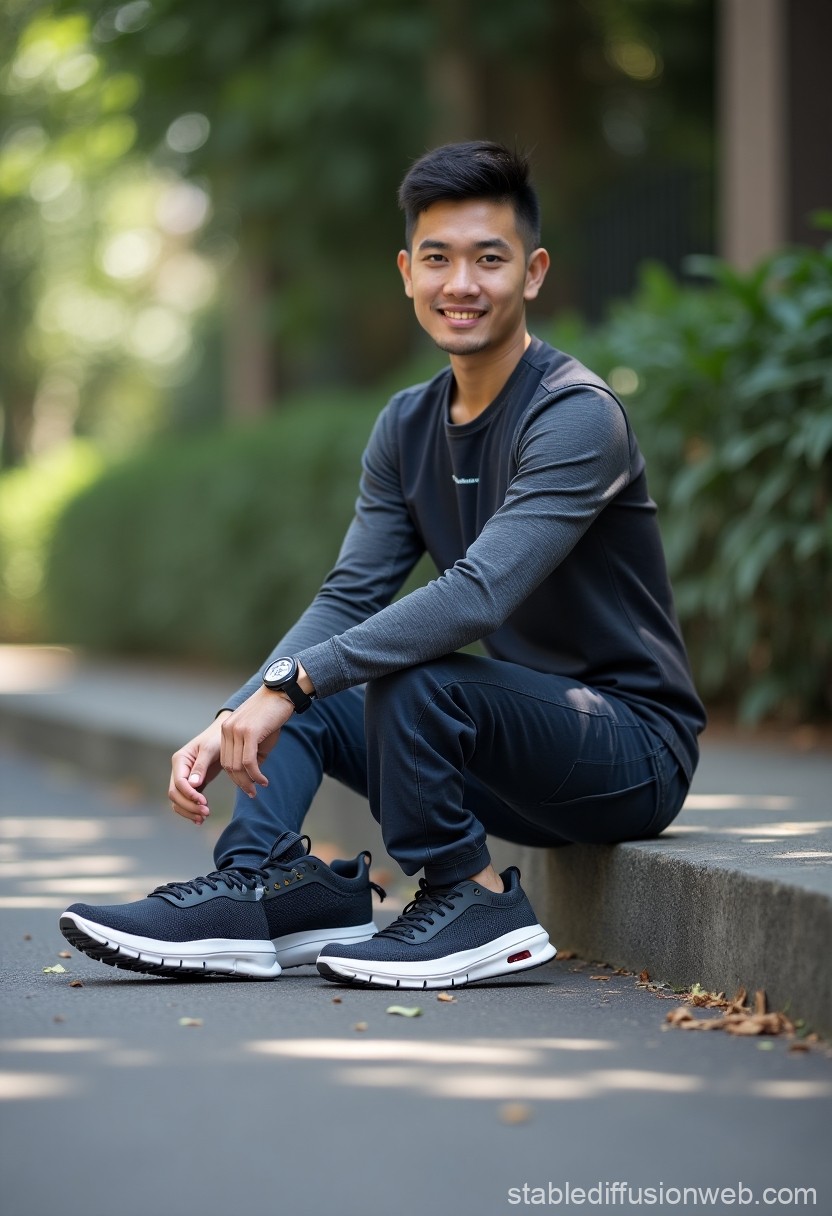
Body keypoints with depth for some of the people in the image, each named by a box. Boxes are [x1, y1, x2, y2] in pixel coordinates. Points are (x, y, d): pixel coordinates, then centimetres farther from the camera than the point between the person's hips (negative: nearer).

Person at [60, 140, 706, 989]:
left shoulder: (576, 416, -18)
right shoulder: (408, 427, 7)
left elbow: (478, 594, -30)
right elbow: (348, 598, 1)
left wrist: (291, 683, -32)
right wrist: (232, 720, -14)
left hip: (635, 749, -8)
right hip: (528, 752, 8)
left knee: (411, 678, -30)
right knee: (300, 700, 2)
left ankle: (473, 901, -12)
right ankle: (262, 889, -17)